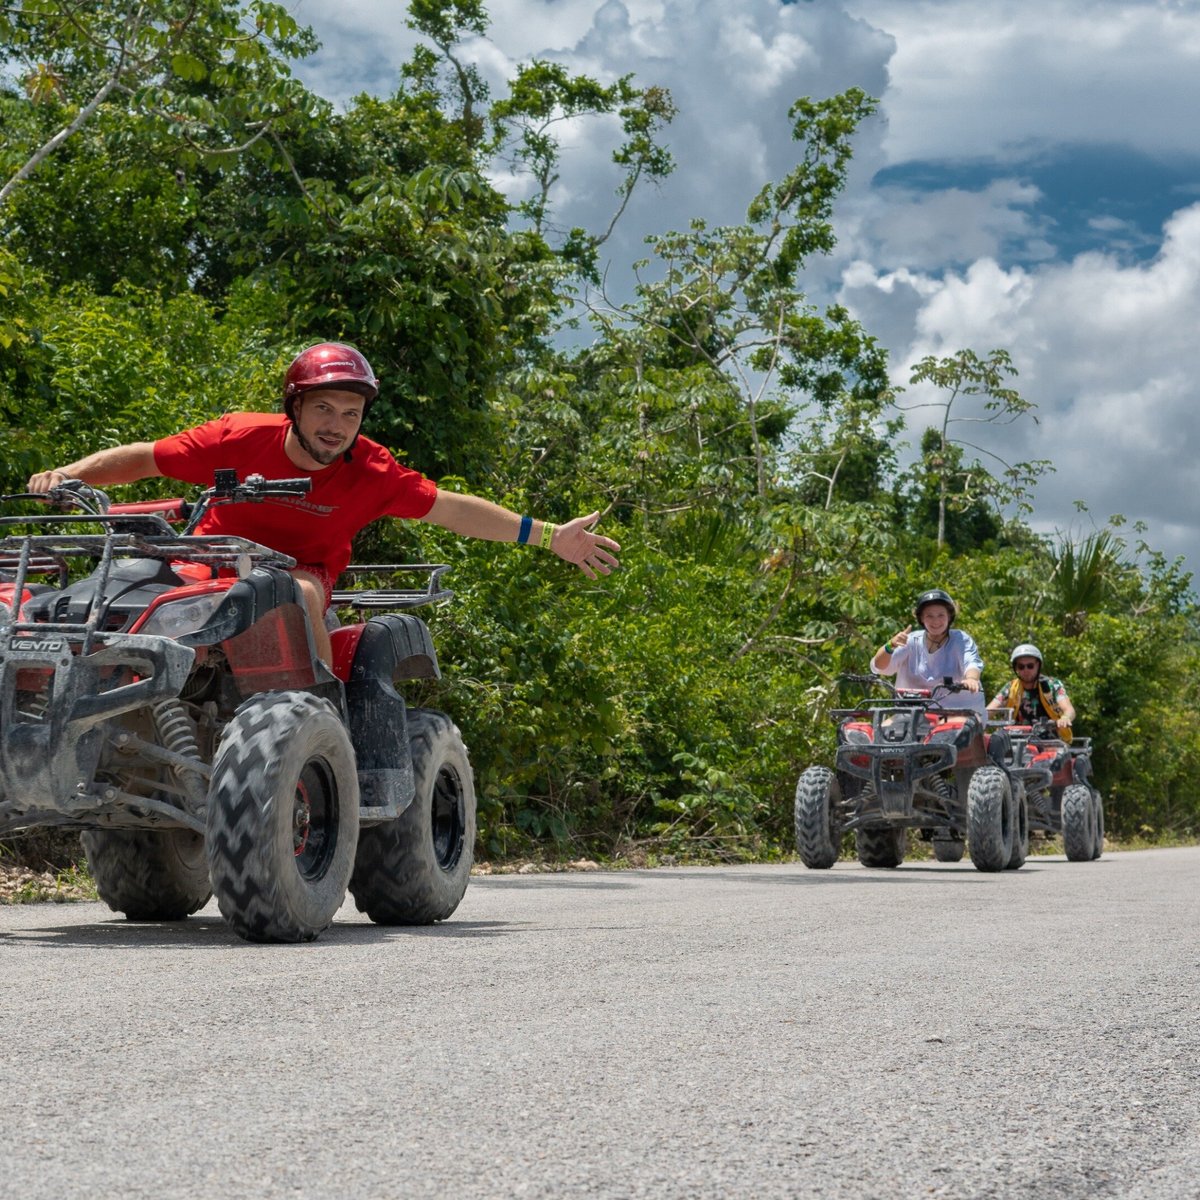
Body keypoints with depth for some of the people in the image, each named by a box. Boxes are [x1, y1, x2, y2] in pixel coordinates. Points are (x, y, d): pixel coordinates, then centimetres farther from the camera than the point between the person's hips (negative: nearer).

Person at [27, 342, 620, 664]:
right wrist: (69, 474, -24)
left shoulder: (371, 473, -15)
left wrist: (550, 536, -7)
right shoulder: (243, 438, -18)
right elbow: (143, 459, -10)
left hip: (301, 570, -1)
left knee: (298, 593, -36)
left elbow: (451, 509, -7)